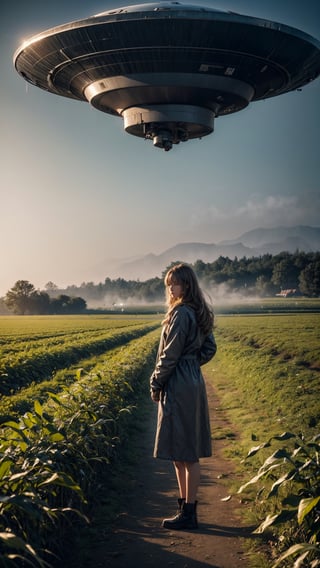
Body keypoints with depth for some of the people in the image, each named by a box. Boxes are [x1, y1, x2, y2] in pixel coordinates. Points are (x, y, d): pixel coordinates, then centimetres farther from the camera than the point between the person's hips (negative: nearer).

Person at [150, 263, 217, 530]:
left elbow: (170, 354, -17)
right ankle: (186, 505, 23)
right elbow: (209, 349, 17)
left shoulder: (181, 313, -16)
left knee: (184, 453, -3)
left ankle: (188, 513, 5)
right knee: (185, 451, 15)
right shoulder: (201, 314, 12)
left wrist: (156, 384, -7)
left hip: (178, 386, -10)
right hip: (194, 382, 10)